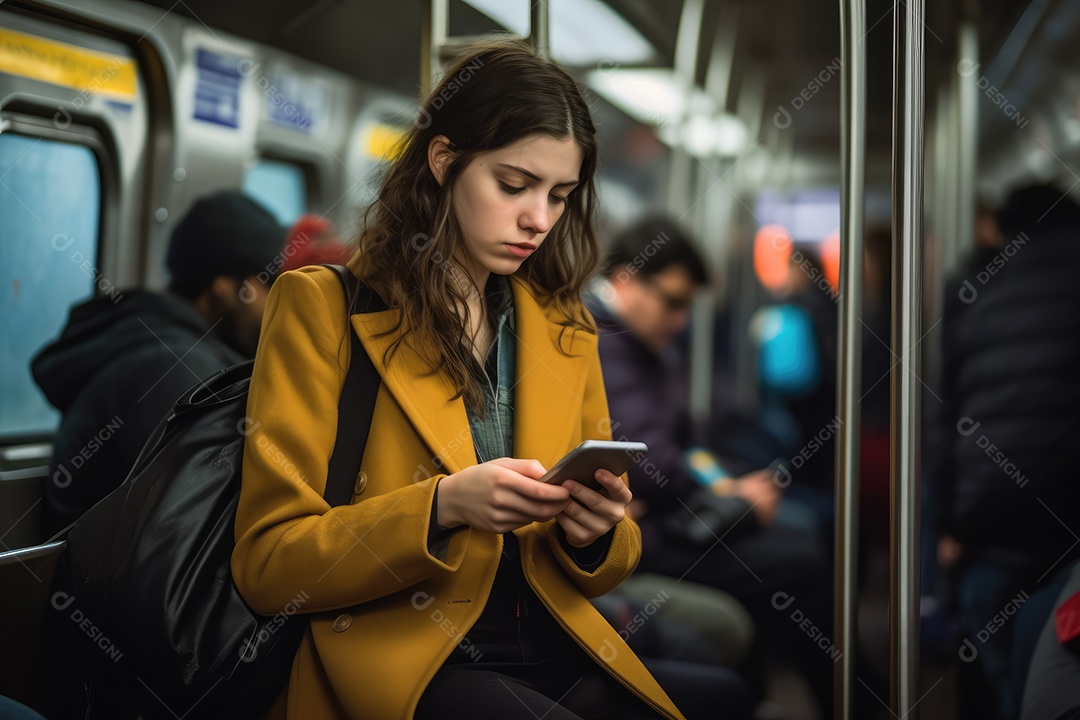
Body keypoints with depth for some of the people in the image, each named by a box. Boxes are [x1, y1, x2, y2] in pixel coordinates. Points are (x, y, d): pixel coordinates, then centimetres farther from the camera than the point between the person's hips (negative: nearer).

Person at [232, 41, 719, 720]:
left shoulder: (567, 329, 14)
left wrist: (596, 530, -6)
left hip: (559, 655, 6)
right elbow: (267, 563, -5)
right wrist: (442, 508, -19)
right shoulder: (321, 306, -1)